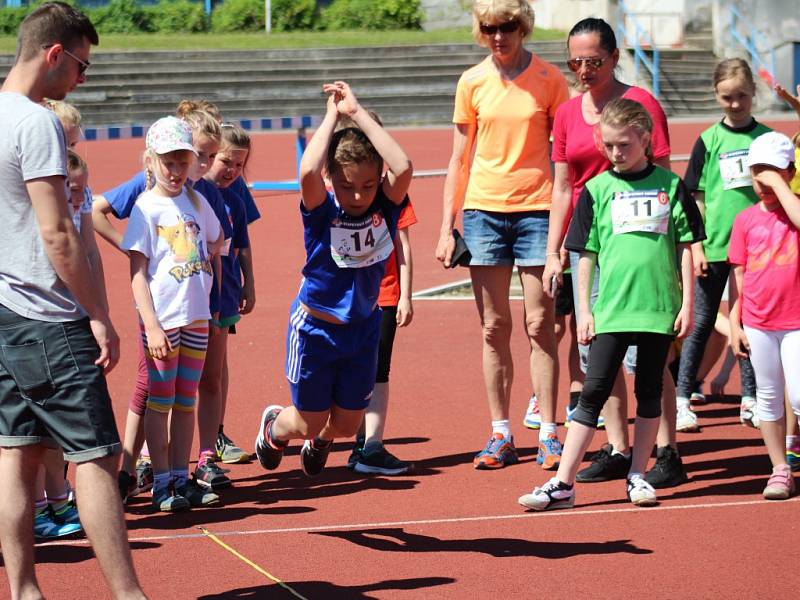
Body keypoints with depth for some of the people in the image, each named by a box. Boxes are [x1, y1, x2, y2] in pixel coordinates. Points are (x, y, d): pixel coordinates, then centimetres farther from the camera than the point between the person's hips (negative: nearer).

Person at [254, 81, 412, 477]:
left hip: (363, 327, 3)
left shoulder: (385, 207, -13)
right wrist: (332, 116, -29)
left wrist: (358, 113, -30)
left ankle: (320, 440, 50)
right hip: (315, 328, -3)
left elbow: (402, 168, -33)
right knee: (309, 422, 10)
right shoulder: (322, 211, -20)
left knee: (347, 425, 13)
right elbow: (308, 172, -42)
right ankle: (274, 426, 46)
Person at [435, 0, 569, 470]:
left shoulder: (549, 79, -1)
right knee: (495, 328, 5)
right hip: (484, 208, 2)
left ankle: (549, 436, 4)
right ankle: (501, 436, 10)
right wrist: (447, 227, 6)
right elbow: (460, 160, 10)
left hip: (536, 208, -2)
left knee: (540, 326, -1)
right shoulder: (472, 83, 5)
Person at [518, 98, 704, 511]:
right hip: (611, 307, 0)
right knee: (593, 392, -2)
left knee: (649, 391, 8)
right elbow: (587, 255, 6)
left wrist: (687, 303, 2)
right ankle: (562, 484, -3)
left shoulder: (670, 185, 3)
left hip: (660, 306, 1)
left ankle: (638, 475, 19)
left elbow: (685, 247, 6)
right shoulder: (598, 190, 3)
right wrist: (584, 310, 3)